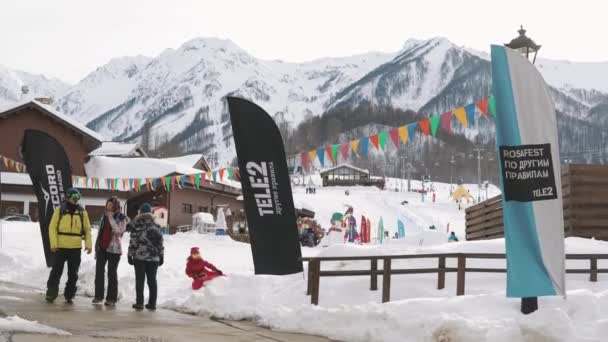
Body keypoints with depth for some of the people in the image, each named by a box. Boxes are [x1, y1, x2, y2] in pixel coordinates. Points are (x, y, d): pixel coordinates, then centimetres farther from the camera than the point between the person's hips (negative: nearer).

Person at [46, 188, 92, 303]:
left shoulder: (82, 212, 5)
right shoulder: (59, 211, -1)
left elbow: (87, 229, 7)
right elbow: (52, 227, -3)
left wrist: (88, 244, -3)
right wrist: (53, 244, -12)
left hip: (76, 248, 2)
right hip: (61, 247, -2)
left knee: (73, 274, 8)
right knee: (56, 272, 2)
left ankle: (69, 295, 18)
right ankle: (51, 294, 9)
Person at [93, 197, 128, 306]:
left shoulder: (122, 218, -2)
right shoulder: (104, 216, 14)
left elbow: (119, 230, -19)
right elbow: (100, 232, 17)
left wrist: (111, 218, -18)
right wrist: (96, 246, 14)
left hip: (113, 249, -5)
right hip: (102, 248, 5)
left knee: (112, 273, -1)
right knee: (99, 272, 1)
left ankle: (111, 298, 3)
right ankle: (98, 296, 8)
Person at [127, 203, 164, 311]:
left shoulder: (136, 225, -5)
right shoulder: (156, 226, 5)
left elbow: (133, 241, -6)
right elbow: (160, 242, 7)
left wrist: (130, 254, -1)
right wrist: (161, 255, 13)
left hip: (139, 256, -3)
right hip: (153, 257, 3)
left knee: (140, 280, 2)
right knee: (152, 280, 8)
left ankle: (139, 303, 0)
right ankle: (152, 303, 8)